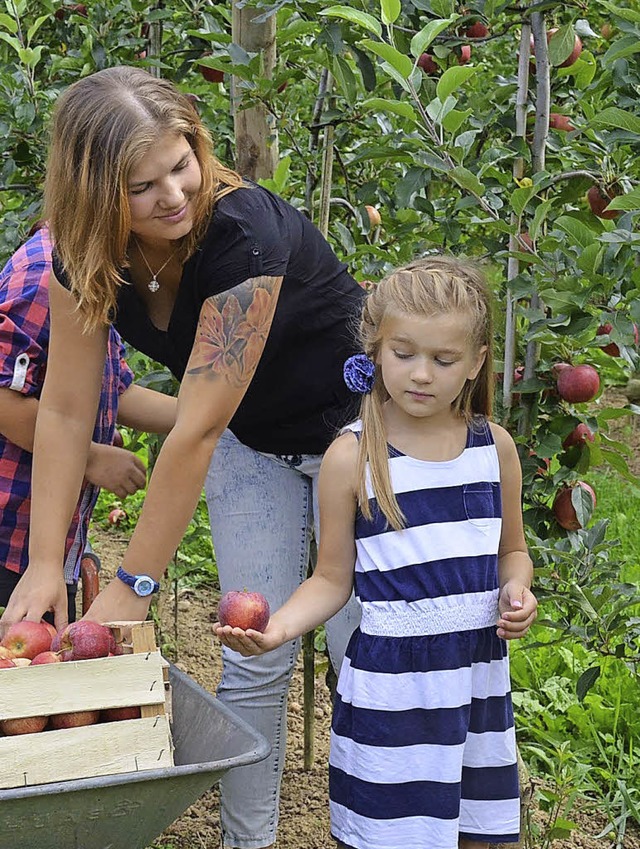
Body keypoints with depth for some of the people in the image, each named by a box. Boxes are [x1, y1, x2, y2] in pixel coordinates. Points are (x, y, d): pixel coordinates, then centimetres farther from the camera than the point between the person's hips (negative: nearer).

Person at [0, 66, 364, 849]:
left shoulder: (243, 232, -35)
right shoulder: (85, 256, -16)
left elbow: (197, 430, -35)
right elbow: (65, 409, -12)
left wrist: (134, 585, -31)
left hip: (351, 426, -4)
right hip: (252, 443, 5)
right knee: (255, 657, 3)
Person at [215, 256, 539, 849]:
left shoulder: (494, 447, 2)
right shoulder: (353, 457, -9)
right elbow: (332, 579, -3)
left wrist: (516, 593, -5)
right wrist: (278, 627, -20)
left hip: (480, 675, 4)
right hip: (391, 683, -4)